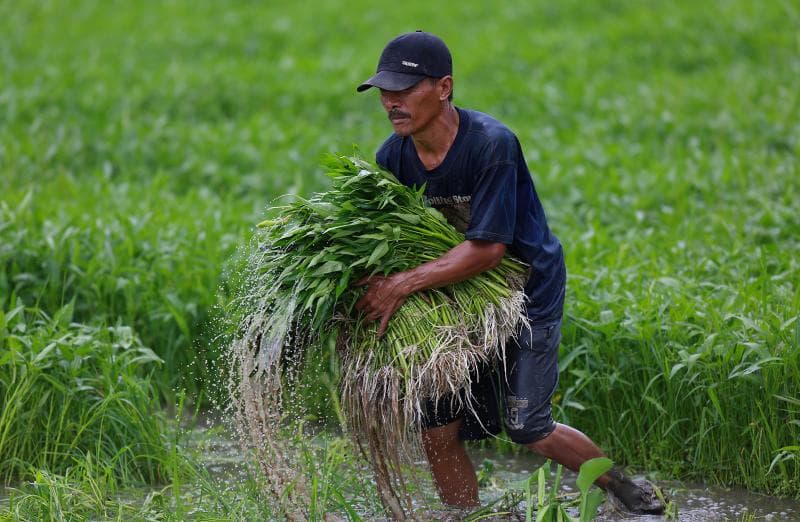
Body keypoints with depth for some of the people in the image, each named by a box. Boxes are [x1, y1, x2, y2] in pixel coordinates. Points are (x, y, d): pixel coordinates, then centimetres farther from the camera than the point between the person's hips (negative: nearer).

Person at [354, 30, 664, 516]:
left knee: (528, 427, -6)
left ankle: (620, 484, 20)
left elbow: (488, 246, -30)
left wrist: (403, 285, -35)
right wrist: (372, 287, -24)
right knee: (437, 428, -2)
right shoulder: (392, 157, -11)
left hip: (527, 288, -5)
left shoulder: (491, 143, -29)